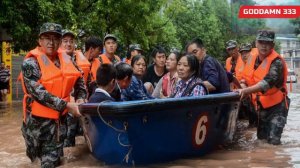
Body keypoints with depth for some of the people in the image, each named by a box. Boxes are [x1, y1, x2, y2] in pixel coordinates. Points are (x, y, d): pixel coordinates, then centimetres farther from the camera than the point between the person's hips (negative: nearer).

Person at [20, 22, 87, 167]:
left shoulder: (65, 59, 4)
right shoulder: (31, 62, -12)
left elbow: (79, 80, 18)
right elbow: (38, 92, -21)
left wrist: (81, 99, 0)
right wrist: (66, 105, -24)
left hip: (60, 118, 4)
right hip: (39, 119, -4)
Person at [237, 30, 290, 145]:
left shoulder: (276, 61, -21)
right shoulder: (252, 58, 0)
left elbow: (268, 82, -36)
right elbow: (247, 78, 16)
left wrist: (246, 91, -45)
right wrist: (243, 87, -6)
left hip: (276, 105, -6)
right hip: (261, 105, 6)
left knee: (273, 140, -12)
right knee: (261, 137, 17)